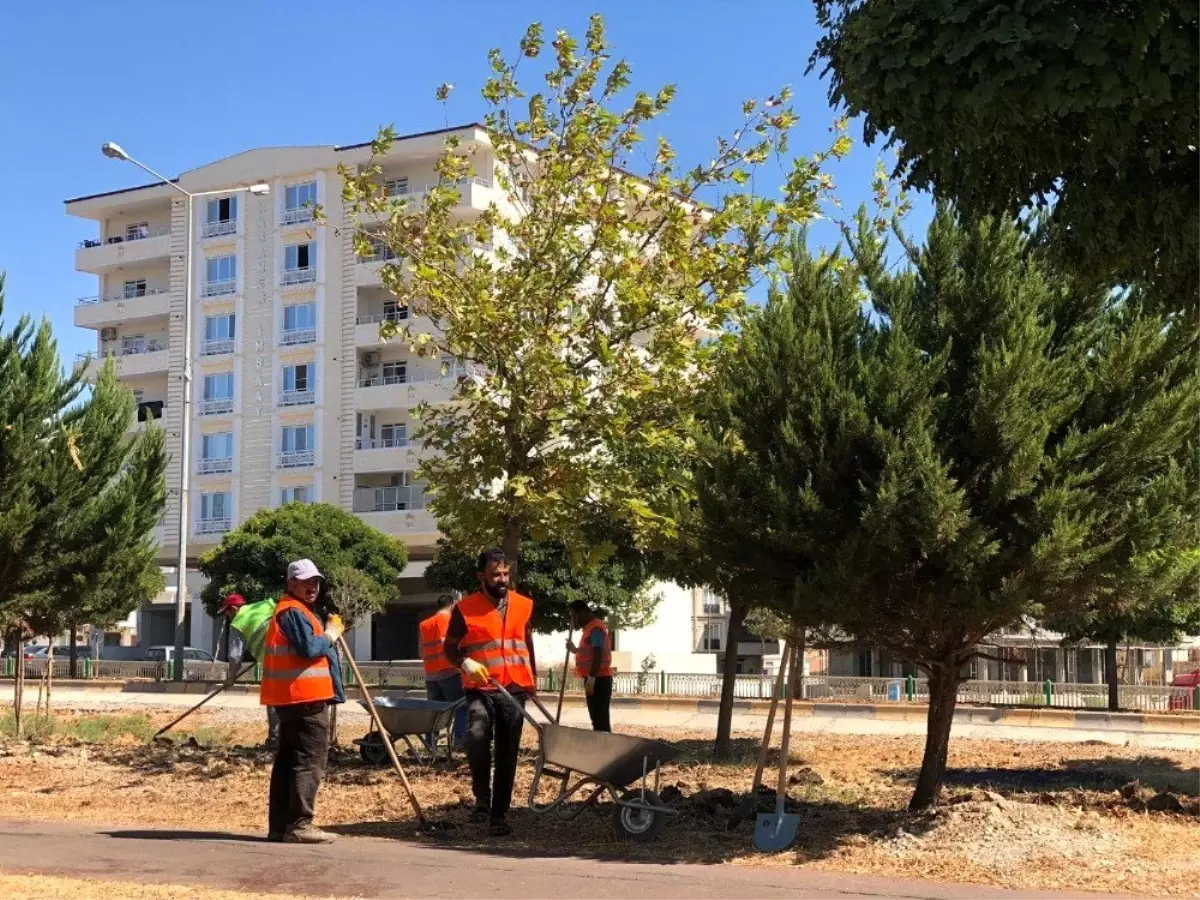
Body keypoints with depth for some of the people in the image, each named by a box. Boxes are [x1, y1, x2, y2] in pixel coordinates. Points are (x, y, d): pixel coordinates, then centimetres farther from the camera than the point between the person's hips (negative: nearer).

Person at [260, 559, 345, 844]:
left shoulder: (293, 611, 22)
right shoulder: (294, 612, -11)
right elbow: (309, 648, -21)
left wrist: (329, 632, 13)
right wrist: (331, 633, -6)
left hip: (291, 698, 11)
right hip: (306, 698, -11)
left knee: (288, 759, 11)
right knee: (311, 760, -11)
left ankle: (279, 825, 14)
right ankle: (299, 825, -13)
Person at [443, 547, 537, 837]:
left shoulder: (524, 606, 9)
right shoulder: (465, 609, -2)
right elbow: (450, 648, 3)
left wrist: (533, 678, 24)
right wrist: (465, 663, -16)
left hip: (515, 690, 4)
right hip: (481, 689, -4)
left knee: (507, 755, 6)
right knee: (477, 736, -29)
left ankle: (499, 815, 16)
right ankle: (482, 798, -12)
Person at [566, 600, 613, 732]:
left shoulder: (595, 628, -13)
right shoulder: (590, 627, 19)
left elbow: (598, 654, -22)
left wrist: (591, 678, -27)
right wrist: (575, 650, 18)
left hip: (598, 679, -10)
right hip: (596, 678, 10)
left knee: (600, 718, -13)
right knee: (597, 717, 11)